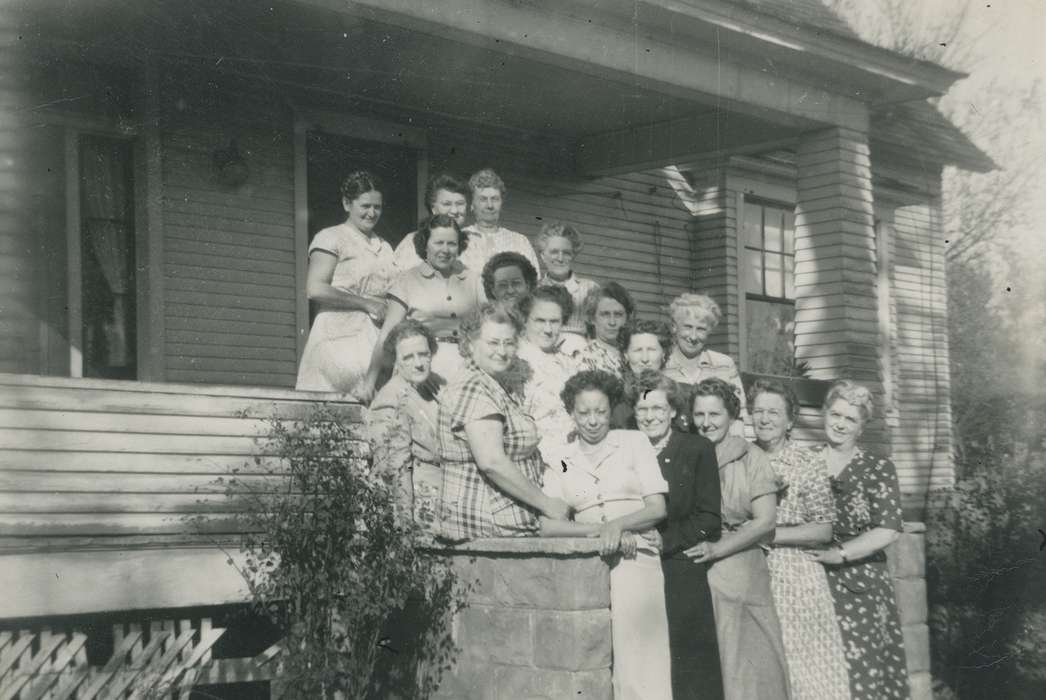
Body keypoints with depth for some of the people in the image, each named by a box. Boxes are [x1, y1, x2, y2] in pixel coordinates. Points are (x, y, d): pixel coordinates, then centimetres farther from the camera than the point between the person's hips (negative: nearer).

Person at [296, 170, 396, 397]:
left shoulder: (384, 247, 23)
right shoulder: (331, 238, 3)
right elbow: (315, 289, -9)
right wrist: (366, 304, -9)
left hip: (376, 337, 6)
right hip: (342, 338, -5)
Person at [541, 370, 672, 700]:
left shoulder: (634, 442, 11)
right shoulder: (561, 460, 13)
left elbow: (657, 508, 5)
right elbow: (548, 526, 3)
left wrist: (617, 525, -13)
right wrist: (597, 529, -12)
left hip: (635, 559, -1)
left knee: (636, 658, -19)